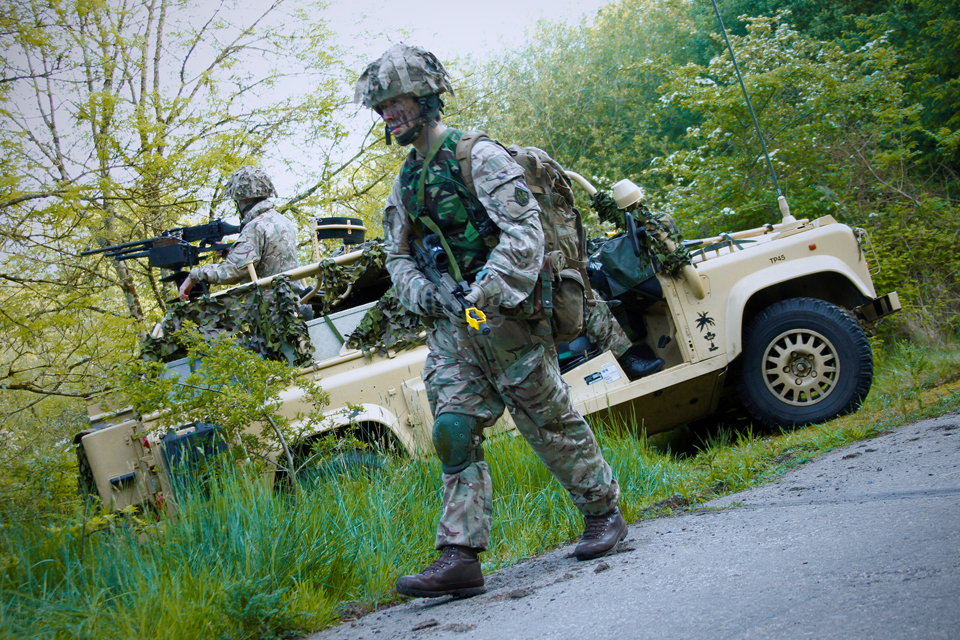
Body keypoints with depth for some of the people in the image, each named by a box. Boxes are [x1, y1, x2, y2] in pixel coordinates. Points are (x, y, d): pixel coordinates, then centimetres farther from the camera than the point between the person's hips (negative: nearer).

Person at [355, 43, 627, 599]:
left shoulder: (479, 156, -9)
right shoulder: (406, 181, 14)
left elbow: (526, 231, -17)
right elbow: (398, 256, 20)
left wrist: (488, 293, -27)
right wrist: (424, 294, 0)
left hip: (504, 318, -6)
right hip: (450, 327, 6)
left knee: (552, 422, 4)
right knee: (455, 435, -3)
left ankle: (604, 511, 22)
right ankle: (460, 558, -4)